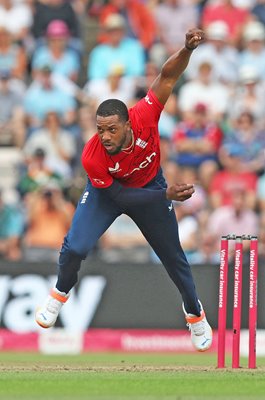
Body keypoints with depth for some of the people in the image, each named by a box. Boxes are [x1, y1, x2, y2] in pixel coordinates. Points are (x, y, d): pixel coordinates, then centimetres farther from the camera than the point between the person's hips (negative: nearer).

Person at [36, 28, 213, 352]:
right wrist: (165, 196, -33)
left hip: (150, 186, 2)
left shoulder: (143, 117, -37)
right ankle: (60, 294, 18)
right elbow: (118, 196, -26)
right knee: (75, 248, -16)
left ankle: (195, 313, 36)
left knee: (173, 257, 10)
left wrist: (187, 49, -55)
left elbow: (167, 76, -36)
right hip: (108, 191, -1)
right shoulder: (92, 158, -37)